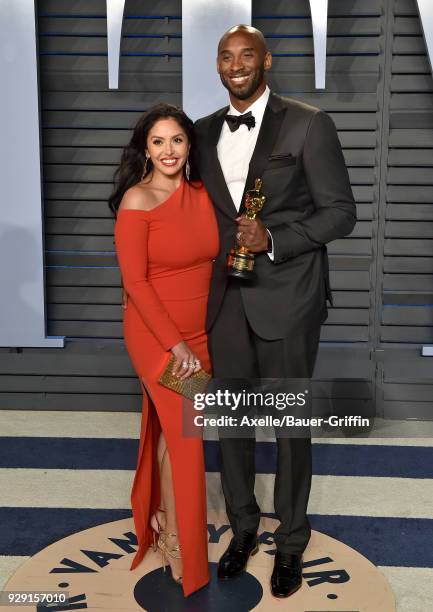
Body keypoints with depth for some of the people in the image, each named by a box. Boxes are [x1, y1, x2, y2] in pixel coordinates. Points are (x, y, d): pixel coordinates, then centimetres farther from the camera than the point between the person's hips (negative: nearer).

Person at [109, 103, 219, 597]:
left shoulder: (201, 194, 2)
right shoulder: (137, 200, -13)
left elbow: (211, 261, 8)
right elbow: (135, 281, -15)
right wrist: (174, 344, -16)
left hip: (200, 331, 5)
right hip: (155, 333, -5)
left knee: (173, 427, 15)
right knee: (182, 431, 1)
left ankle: (161, 513, 37)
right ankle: (176, 538, 21)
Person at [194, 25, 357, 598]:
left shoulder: (309, 124, -5)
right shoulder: (205, 132, 10)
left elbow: (340, 211, -7)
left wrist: (273, 239, -19)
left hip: (287, 296, -4)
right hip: (225, 296, 4)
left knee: (290, 422, 8)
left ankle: (291, 542, 28)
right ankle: (243, 527, 34)